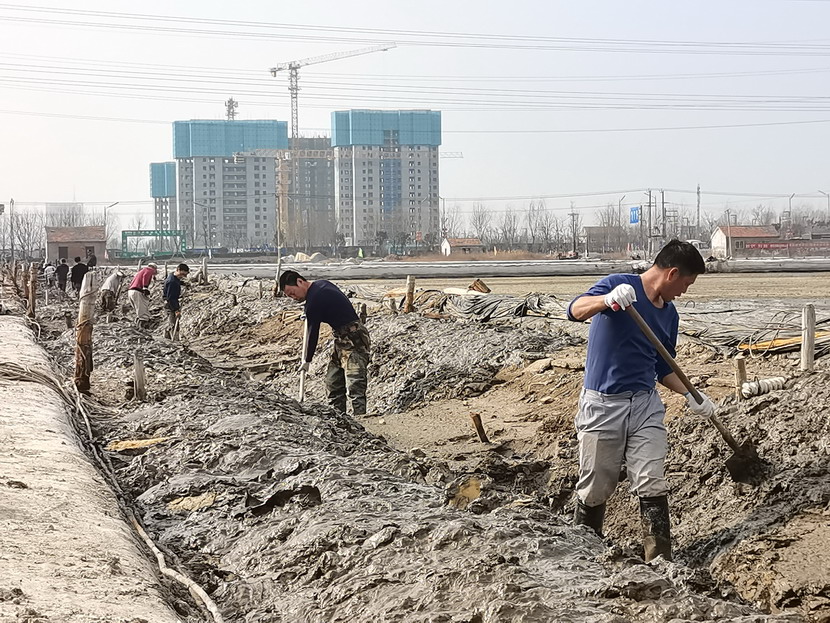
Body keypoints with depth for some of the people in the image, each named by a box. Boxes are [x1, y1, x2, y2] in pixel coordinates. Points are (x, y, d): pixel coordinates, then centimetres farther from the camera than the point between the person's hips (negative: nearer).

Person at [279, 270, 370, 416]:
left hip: (353, 339, -11)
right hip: (343, 340, 11)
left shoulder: (313, 301, -17)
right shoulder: (321, 283, 10)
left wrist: (307, 360, 4)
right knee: (333, 382, 12)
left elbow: (313, 333, -8)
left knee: (355, 386, -17)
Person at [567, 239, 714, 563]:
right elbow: (575, 310, -28)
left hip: (645, 405, 5)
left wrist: (690, 395, 7)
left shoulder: (669, 313, 11)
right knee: (594, 490, 5)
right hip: (602, 405, -5)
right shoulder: (619, 284, -10)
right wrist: (607, 299, -48)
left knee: (652, 487, -5)